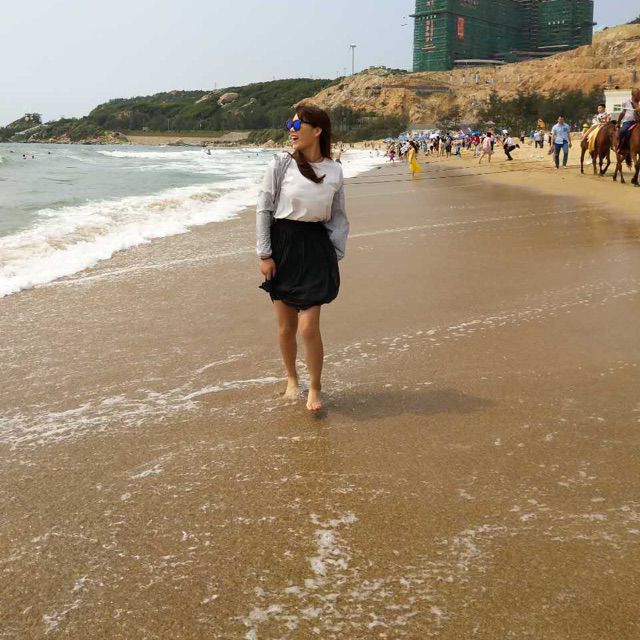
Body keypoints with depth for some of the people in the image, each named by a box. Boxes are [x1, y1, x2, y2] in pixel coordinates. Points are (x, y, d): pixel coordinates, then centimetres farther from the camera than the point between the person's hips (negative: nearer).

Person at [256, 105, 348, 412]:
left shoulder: (334, 171, 2)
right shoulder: (282, 163, -3)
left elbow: (338, 216, 11)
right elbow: (264, 208, -2)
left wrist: (336, 254, 3)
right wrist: (264, 254, -6)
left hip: (316, 248, 0)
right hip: (283, 244, 0)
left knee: (309, 327, -7)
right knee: (286, 325, 8)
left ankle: (315, 387, 13)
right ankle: (291, 378, 32)